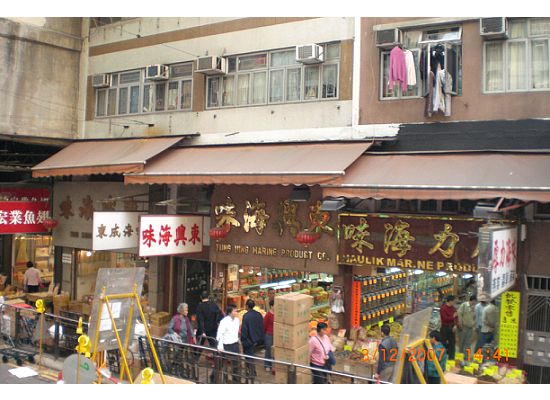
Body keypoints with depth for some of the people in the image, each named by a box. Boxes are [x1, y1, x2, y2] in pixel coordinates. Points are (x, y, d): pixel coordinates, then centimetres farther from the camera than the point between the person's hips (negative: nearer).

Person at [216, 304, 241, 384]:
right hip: (227, 345, -6)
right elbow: (220, 334, -22)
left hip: (235, 344, 6)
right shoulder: (224, 321, -17)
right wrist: (220, 346, -30)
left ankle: (236, 380, 22)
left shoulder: (237, 320, 2)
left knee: (236, 364, 11)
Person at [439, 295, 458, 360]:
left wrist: (455, 325, -6)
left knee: (452, 342, 9)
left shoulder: (453, 308, 8)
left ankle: (451, 358, 19)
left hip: (451, 327, 7)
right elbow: (445, 318, -21)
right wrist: (453, 316, -12)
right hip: (445, 328, -7)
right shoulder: (443, 308, -14)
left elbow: (456, 317, 9)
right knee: (443, 343, -2)